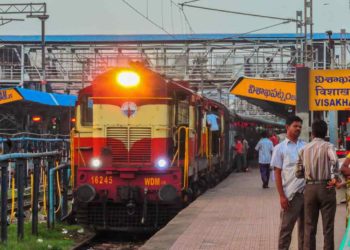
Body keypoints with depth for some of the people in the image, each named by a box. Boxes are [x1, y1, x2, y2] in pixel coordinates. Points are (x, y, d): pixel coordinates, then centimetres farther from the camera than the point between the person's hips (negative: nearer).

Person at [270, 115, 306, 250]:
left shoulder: (305, 146, 10)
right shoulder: (280, 148, 0)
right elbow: (277, 173, -2)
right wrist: (281, 196, -9)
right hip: (291, 194, -4)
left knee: (305, 227, 11)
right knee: (286, 228, 2)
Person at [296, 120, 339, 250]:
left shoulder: (304, 149, 6)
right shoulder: (328, 146, -6)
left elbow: (298, 173, 6)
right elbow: (334, 160, -29)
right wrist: (334, 177, -17)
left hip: (309, 188, 3)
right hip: (326, 187, -3)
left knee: (309, 226, 9)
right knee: (328, 227, 3)